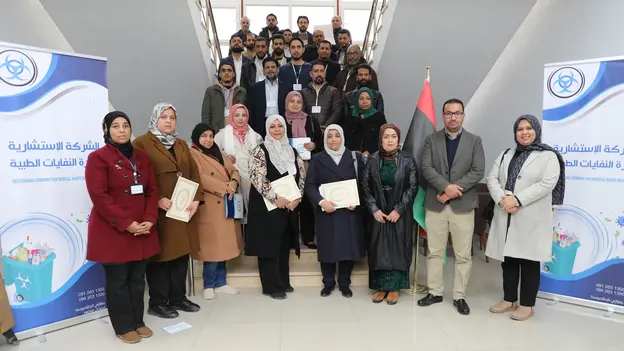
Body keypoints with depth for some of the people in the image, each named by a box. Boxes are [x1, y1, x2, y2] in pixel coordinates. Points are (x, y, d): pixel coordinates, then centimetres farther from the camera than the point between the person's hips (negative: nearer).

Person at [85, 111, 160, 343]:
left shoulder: (142, 158, 11)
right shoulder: (98, 158, -6)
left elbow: (152, 192, 8)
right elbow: (99, 197, -14)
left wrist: (150, 220, -7)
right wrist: (126, 223, -18)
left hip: (142, 231, 5)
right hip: (112, 231, -5)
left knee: (138, 279, 12)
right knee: (117, 280, 6)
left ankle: (138, 321, 27)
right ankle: (123, 326, 21)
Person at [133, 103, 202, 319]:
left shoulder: (181, 145, 18)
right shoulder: (142, 143, -3)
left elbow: (193, 174, 12)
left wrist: (196, 199, -1)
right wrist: (156, 200, -21)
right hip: (158, 212, -6)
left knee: (181, 253, 11)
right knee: (160, 254, 1)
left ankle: (178, 297, 24)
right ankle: (157, 303, 14)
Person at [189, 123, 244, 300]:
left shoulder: (218, 153, 19)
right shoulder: (193, 154, -3)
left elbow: (234, 171, 12)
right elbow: (200, 178, -17)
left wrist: (233, 183, -10)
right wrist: (224, 187, -17)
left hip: (226, 206, 7)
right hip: (209, 207, -7)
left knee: (224, 245, 10)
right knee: (212, 247, -3)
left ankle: (220, 282, 22)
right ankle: (209, 285, 13)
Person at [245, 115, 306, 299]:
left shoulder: (292, 151, 10)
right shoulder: (260, 151, -6)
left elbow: (301, 176, 9)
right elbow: (257, 178, -17)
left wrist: (297, 197, -5)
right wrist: (275, 198, -20)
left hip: (290, 206, 6)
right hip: (267, 206, -5)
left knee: (285, 245, 13)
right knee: (269, 244, 0)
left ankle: (283, 282, 25)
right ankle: (271, 286, 11)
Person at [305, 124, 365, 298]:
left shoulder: (354, 157, 5)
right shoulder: (317, 159, 3)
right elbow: (310, 185, -3)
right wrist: (321, 201, -18)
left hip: (350, 211, 1)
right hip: (326, 211, -1)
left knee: (348, 246, 5)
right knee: (328, 247, 4)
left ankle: (344, 284, 21)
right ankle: (328, 283, 21)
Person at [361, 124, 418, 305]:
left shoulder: (408, 160, -3)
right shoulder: (372, 160, 1)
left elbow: (413, 187, -5)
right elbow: (365, 186, 0)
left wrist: (398, 210, -11)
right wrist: (374, 209, -9)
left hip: (400, 213, -1)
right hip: (378, 213, 1)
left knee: (398, 249, 3)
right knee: (379, 249, 5)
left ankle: (394, 287, 15)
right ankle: (381, 287, 17)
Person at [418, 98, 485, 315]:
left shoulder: (474, 141, 5)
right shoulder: (431, 140, 6)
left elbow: (478, 172, -5)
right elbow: (426, 168, -5)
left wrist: (453, 190, -15)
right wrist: (446, 187, -19)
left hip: (463, 205, 0)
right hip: (435, 205, 1)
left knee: (463, 255, 5)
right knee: (434, 252, 9)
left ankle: (459, 296, 19)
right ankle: (435, 292, 23)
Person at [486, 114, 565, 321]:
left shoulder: (548, 156, 0)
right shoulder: (506, 155, 15)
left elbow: (547, 184, -14)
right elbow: (492, 178, 6)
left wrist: (517, 200, -19)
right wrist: (502, 199, -13)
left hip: (531, 219, -5)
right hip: (505, 217, 5)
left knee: (529, 261, 2)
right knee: (508, 259, 10)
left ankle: (527, 305, 14)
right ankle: (509, 300, 24)